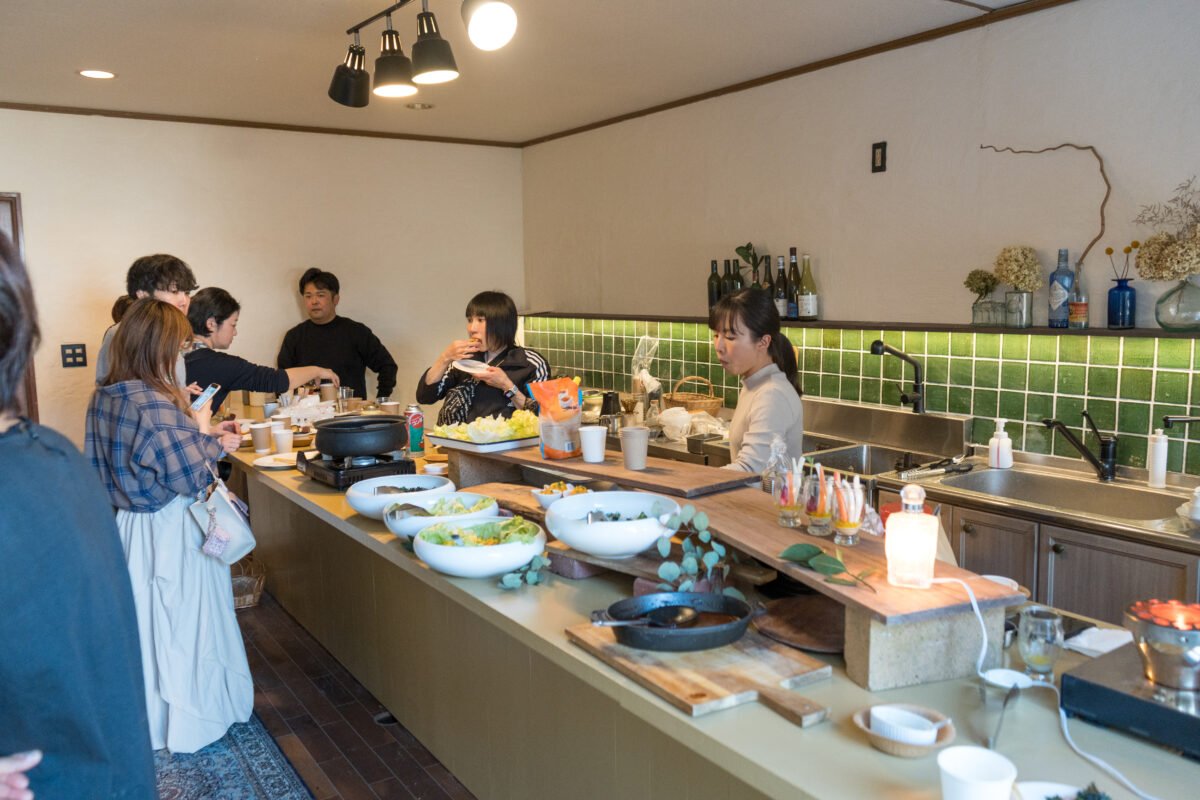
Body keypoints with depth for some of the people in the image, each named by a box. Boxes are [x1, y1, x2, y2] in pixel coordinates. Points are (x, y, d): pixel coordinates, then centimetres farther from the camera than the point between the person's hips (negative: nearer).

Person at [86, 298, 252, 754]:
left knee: (145, 618, 21)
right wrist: (208, 436, -8)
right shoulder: (155, 405, -27)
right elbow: (191, 475, -25)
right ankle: (189, 723, 22)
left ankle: (148, 715, 38)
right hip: (171, 532, -9)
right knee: (184, 621, 7)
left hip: (132, 524, 9)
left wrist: (205, 435, 6)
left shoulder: (105, 398, 2)